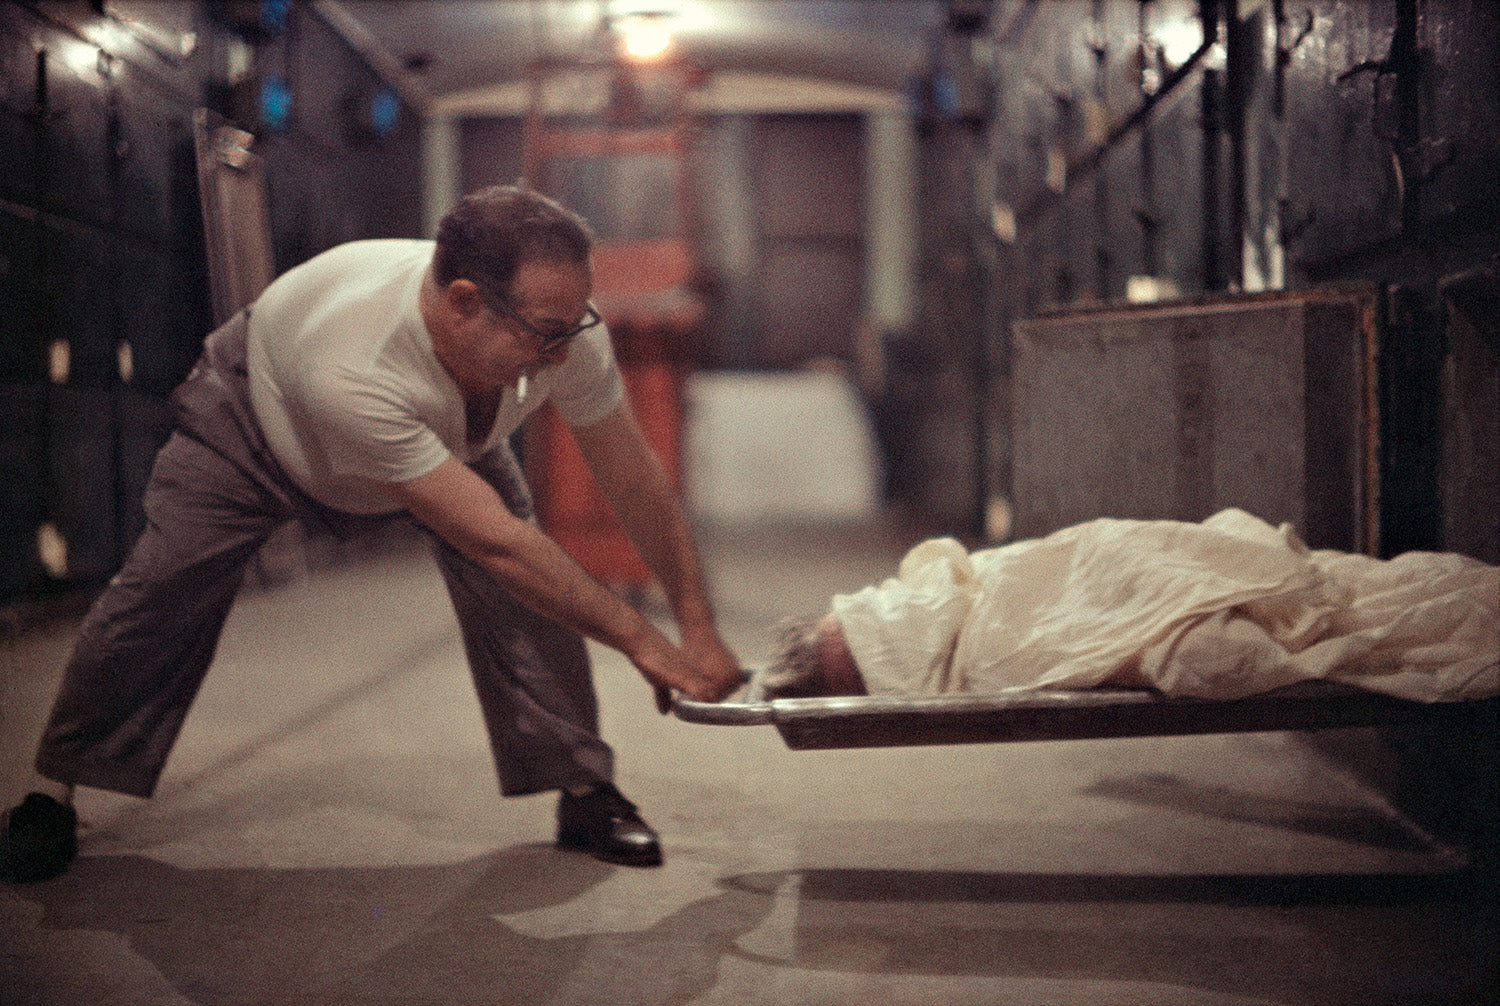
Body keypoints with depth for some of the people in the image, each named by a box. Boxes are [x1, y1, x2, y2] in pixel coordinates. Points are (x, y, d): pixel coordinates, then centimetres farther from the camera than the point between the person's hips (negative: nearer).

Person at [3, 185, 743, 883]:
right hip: (259, 415, -3)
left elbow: (635, 481, -19)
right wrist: (642, 641, -39)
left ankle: (582, 788, -4)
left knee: (530, 589, -18)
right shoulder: (350, 370, -49)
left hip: (452, 434, 4)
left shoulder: (563, 329, -35)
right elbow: (493, 541, -45)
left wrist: (699, 626, -18)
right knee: (162, 592, -10)